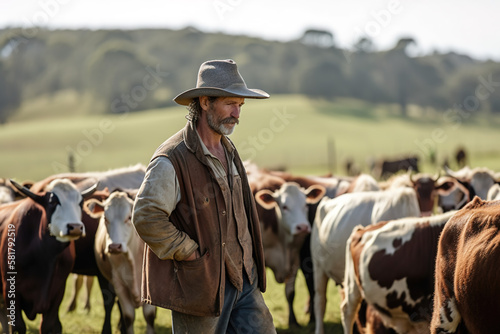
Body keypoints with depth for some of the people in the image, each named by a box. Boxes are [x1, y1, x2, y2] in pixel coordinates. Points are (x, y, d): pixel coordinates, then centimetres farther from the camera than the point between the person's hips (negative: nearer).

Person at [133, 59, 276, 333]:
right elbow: (146, 218, -24)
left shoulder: (227, 151, 11)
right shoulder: (172, 159, -17)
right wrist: (191, 252, -18)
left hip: (243, 279, 8)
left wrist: (248, 263, 15)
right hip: (200, 285, -8)